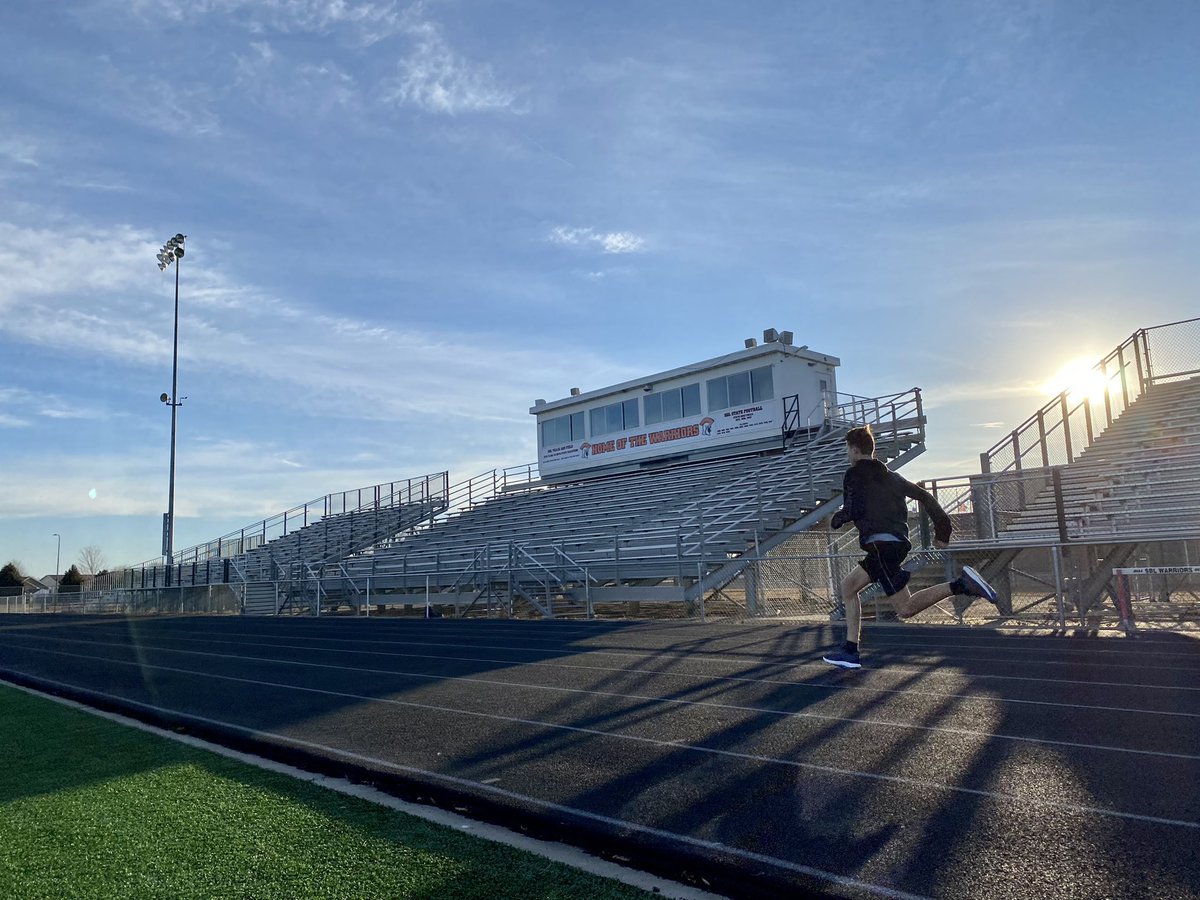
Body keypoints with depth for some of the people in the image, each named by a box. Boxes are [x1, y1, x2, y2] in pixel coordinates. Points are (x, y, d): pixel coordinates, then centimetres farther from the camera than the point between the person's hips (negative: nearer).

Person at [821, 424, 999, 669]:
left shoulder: (854, 474, 0)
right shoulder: (890, 475, 22)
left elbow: (854, 510, -11)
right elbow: (924, 496, 19)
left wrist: (838, 517, 11)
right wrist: (943, 529, 21)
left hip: (880, 543, -9)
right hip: (898, 542, 9)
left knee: (905, 609, -9)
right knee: (848, 586, 17)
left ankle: (960, 584, -23)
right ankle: (850, 651, 14)